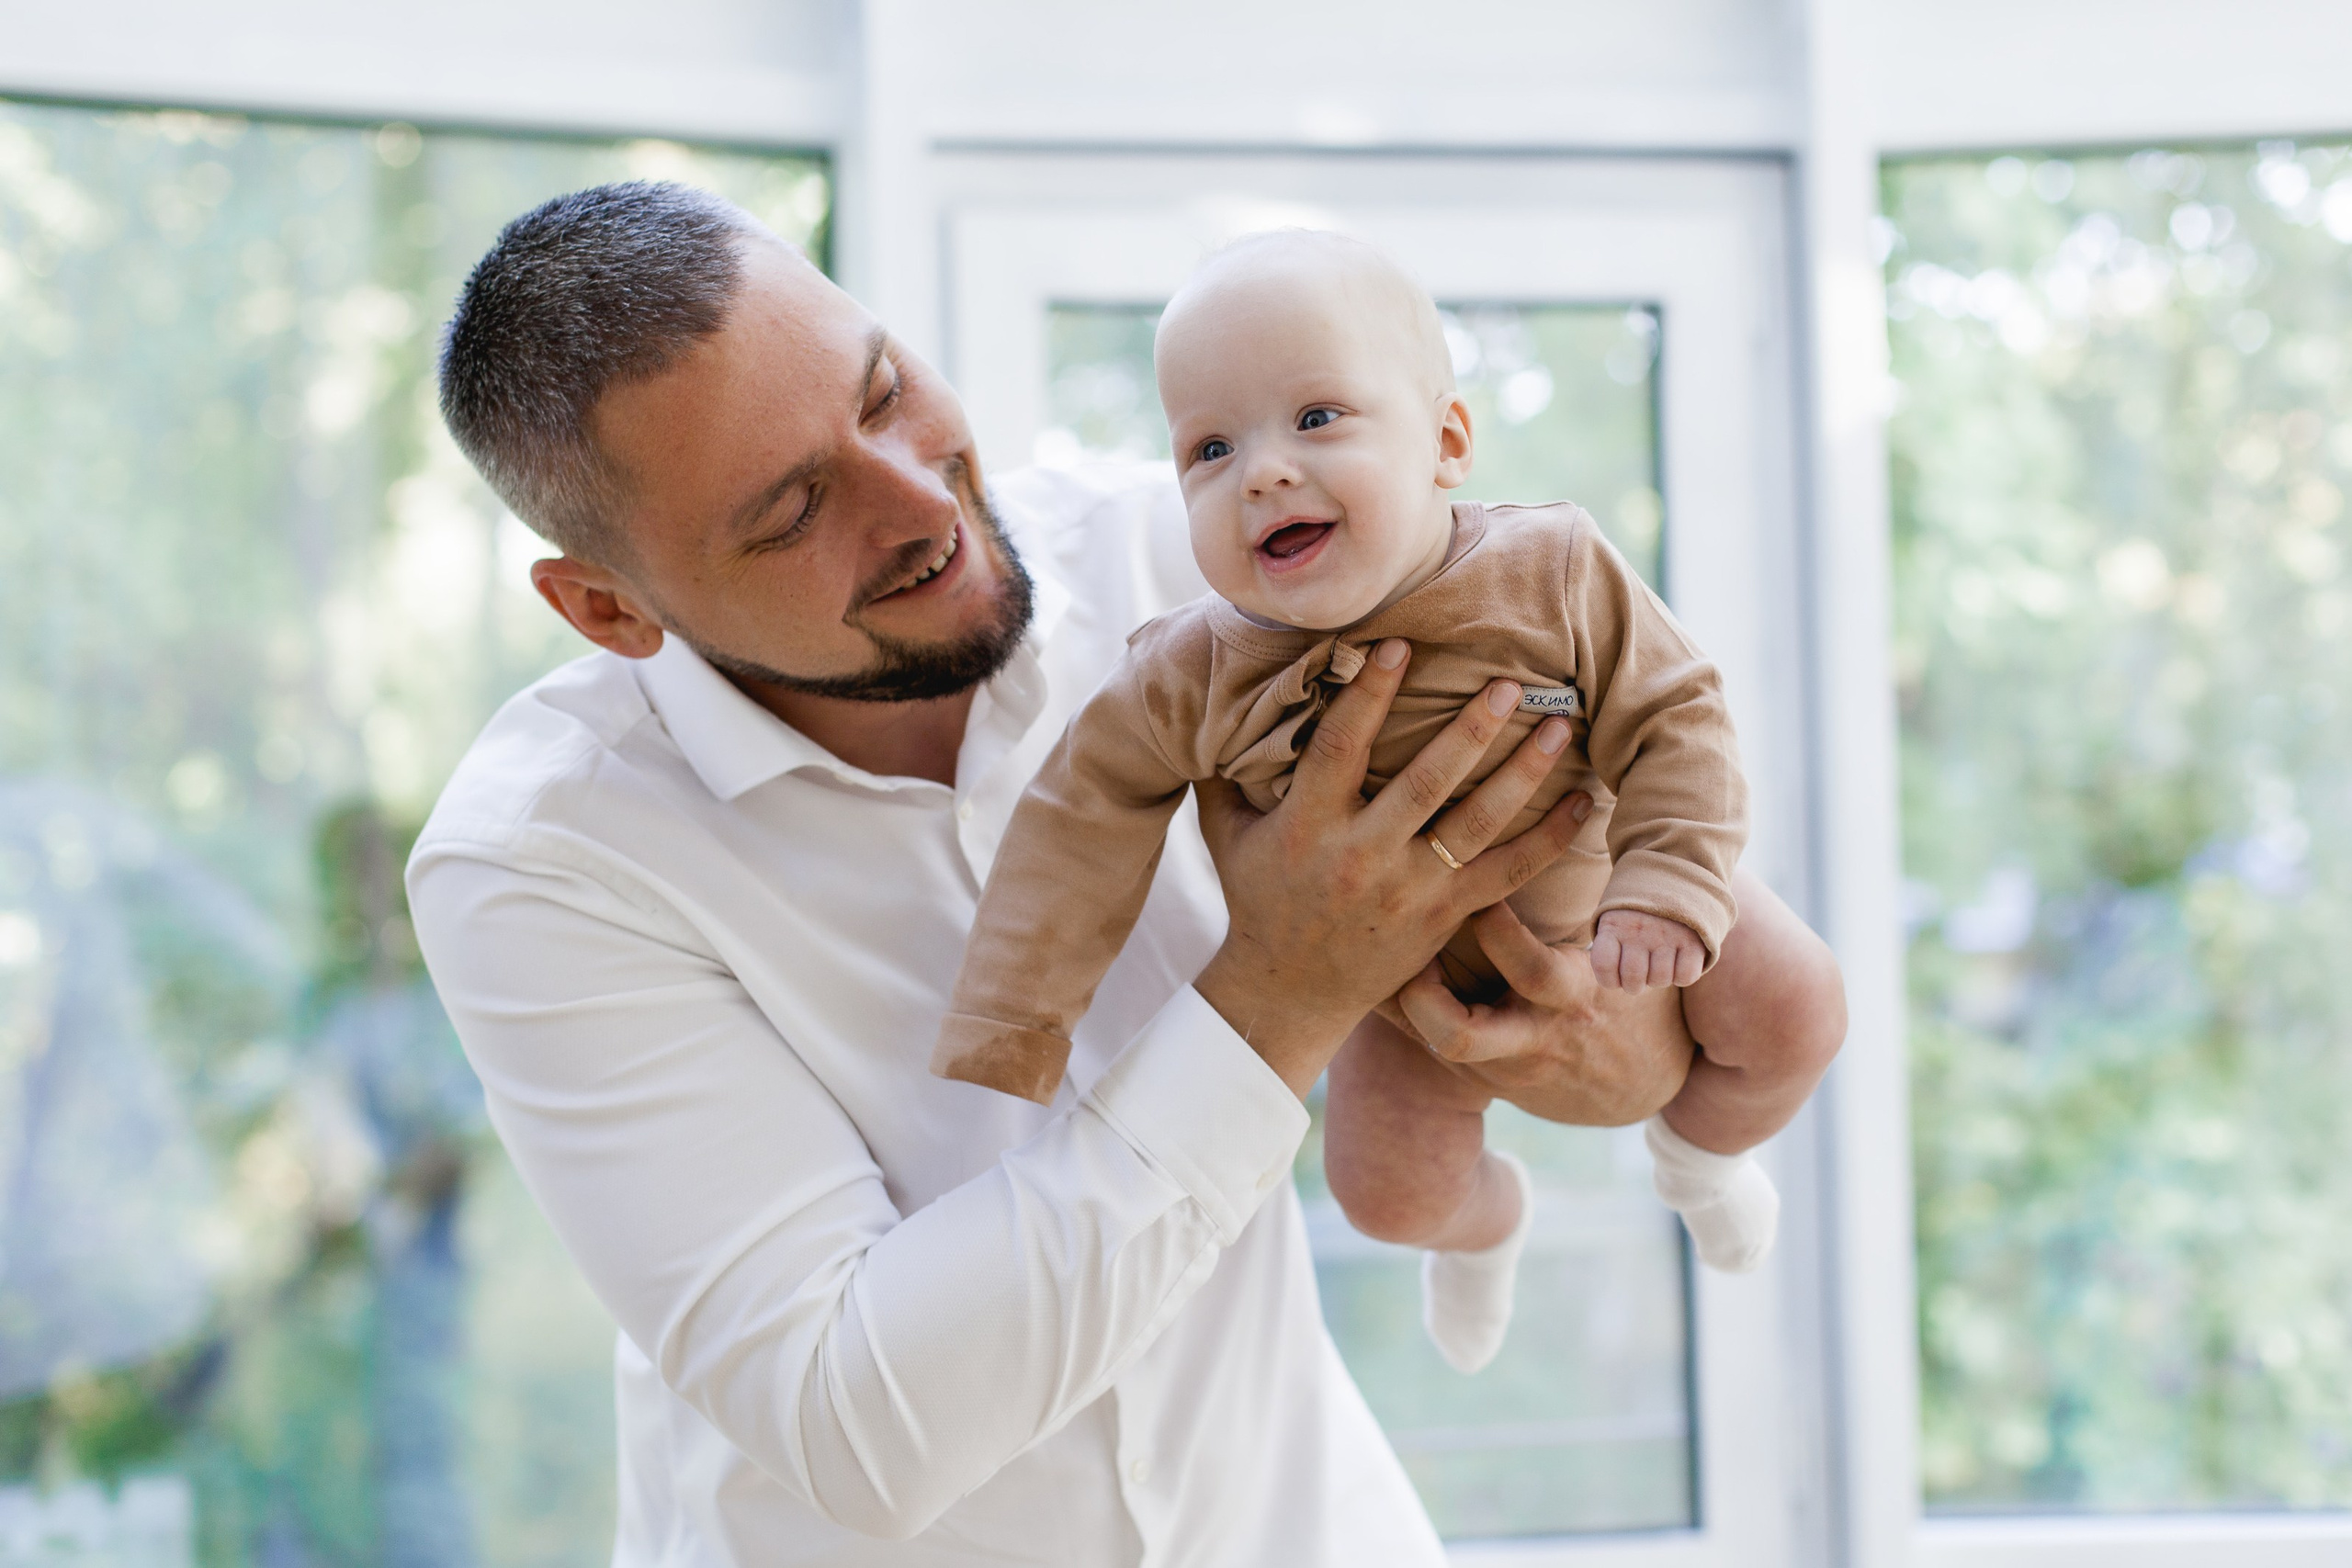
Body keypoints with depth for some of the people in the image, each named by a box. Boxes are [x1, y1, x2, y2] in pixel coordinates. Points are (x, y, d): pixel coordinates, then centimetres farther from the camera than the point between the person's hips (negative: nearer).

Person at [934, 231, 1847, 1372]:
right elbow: (1076, 838, -20)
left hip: (1607, 902, 0)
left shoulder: (1556, 576, -27)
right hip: (1419, 971, 0)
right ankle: (1485, 1217, 31)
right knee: (1384, 1182, -11)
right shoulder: (1190, 683, -26)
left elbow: (1672, 722, -18)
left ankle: (1697, 1146, 27)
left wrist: (1667, 894, -30)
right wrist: (998, 1046, -20)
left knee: (1793, 1011, -12)